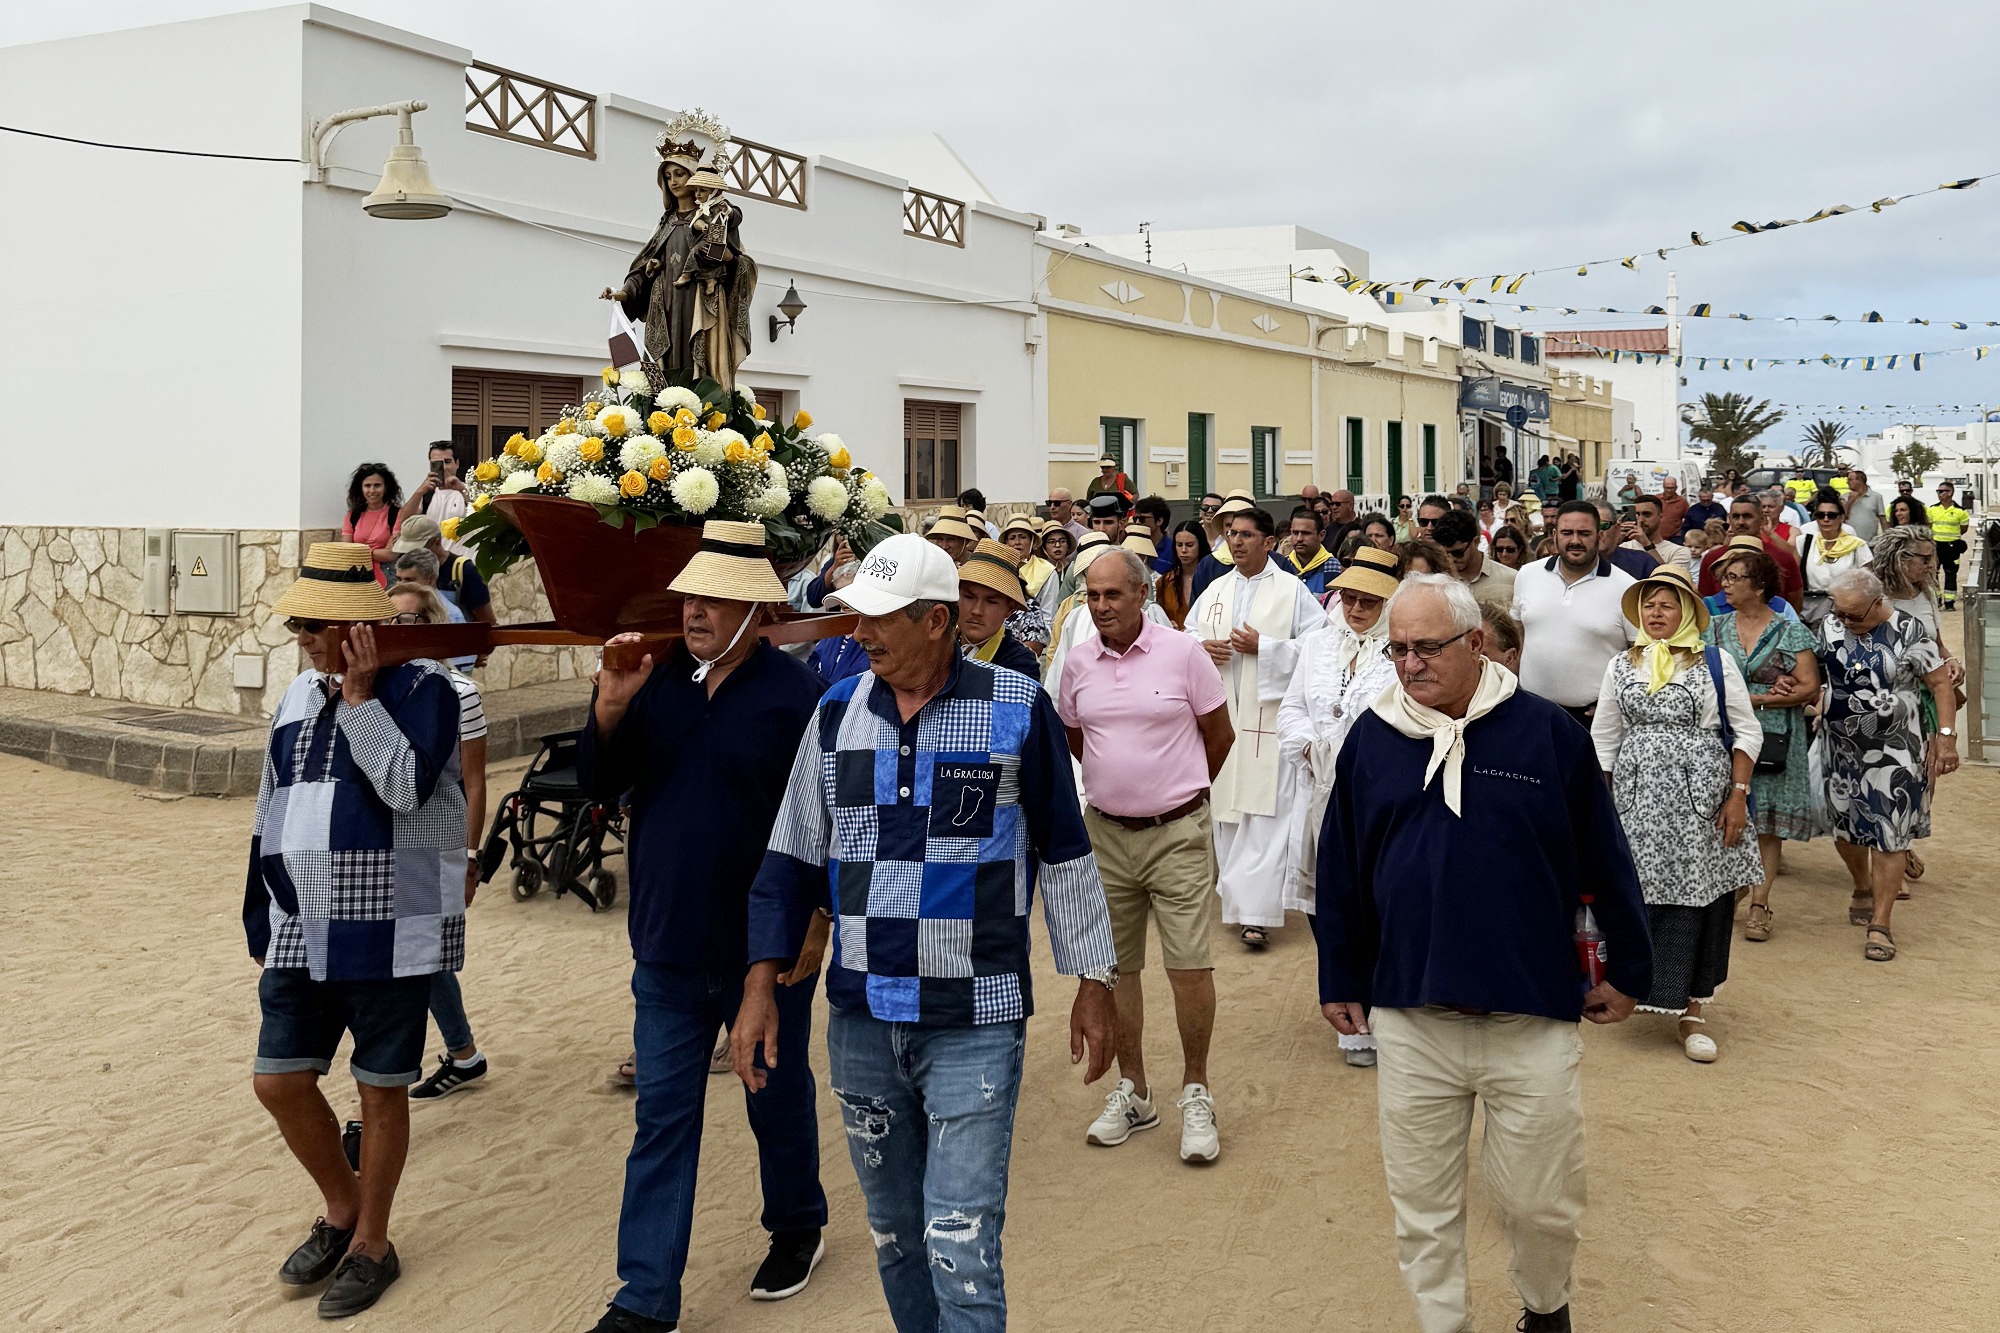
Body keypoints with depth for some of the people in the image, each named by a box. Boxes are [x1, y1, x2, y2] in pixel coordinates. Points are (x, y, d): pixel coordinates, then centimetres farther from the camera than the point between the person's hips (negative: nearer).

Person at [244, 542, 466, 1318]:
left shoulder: (421, 687, -10)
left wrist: (360, 693, -20)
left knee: (381, 1089, 6)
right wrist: (263, 928, 17)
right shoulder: (299, 697, 10)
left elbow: (406, 786, -26)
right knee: (278, 1081, 7)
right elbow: (269, 818, 16)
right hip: (302, 935, 6)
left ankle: (372, 1243, 24)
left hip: (390, 936, -6)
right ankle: (341, 1209, 32)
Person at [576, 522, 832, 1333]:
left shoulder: (794, 693, -11)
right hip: (668, 949, 4)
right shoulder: (659, 682, 1)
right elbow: (599, 785, 1)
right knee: (662, 1119, 6)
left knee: (778, 1102, 17)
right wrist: (611, 704, -15)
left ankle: (797, 1227, 41)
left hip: (766, 952, -3)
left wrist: (816, 924, -11)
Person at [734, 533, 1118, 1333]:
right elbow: (794, 858, 8)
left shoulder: (1017, 711, -7)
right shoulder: (838, 713, 3)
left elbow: (1065, 854, 0)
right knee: (893, 1232, 17)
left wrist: (1093, 982, 2)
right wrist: (761, 986, 3)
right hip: (861, 1020, 4)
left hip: (974, 1022, -4)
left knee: (961, 1243, -6)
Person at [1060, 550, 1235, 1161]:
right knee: (1116, 966, 10)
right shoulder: (1079, 663, 2)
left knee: (1190, 966, -4)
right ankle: (1131, 1091, 25)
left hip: (1178, 834, -3)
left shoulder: (1182, 652, -7)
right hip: (1105, 834, 4)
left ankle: (1196, 1093, 13)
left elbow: (1219, 734, 3)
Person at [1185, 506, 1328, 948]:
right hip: (1220, 714, 5)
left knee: (1264, 813, -9)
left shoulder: (1292, 591, -1)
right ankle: (1235, 893, 22)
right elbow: (1188, 634, 21)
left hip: (1268, 714, -5)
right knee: (1225, 806, 8)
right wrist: (1202, 646, -3)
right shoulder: (1215, 590, 14)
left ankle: (1255, 911, -10)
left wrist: (1262, 647, -14)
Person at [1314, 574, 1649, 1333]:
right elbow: (1340, 872, 9)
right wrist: (1340, 979, 12)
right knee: (1422, 1207, 11)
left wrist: (1627, 969, 8)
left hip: (1534, 1020, -2)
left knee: (1542, 1201, 11)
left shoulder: (1545, 731, -6)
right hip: (1409, 1020, 2)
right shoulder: (1371, 739, 1)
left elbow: (1604, 862, 2)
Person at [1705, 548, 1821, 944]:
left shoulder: (1790, 631, 0)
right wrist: (1770, 690, -9)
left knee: (1768, 822, 0)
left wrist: (1754, 700, -14)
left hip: (1773, 740, -2)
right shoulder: (1716, 628, 9)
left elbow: (1809, 688, -7)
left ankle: (1760, 904, 3)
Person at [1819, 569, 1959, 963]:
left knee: (1888, 834, -5)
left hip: (1894, 749, -4)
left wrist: (1946, 735, -14)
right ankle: (1863, 890, 42)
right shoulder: (1831, 626, 0)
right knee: (1844, 827, 13)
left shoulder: (1908, 631, -12)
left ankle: (1880, 925, 3)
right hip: (1842, 747, 4)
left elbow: (1941, 682, -7)